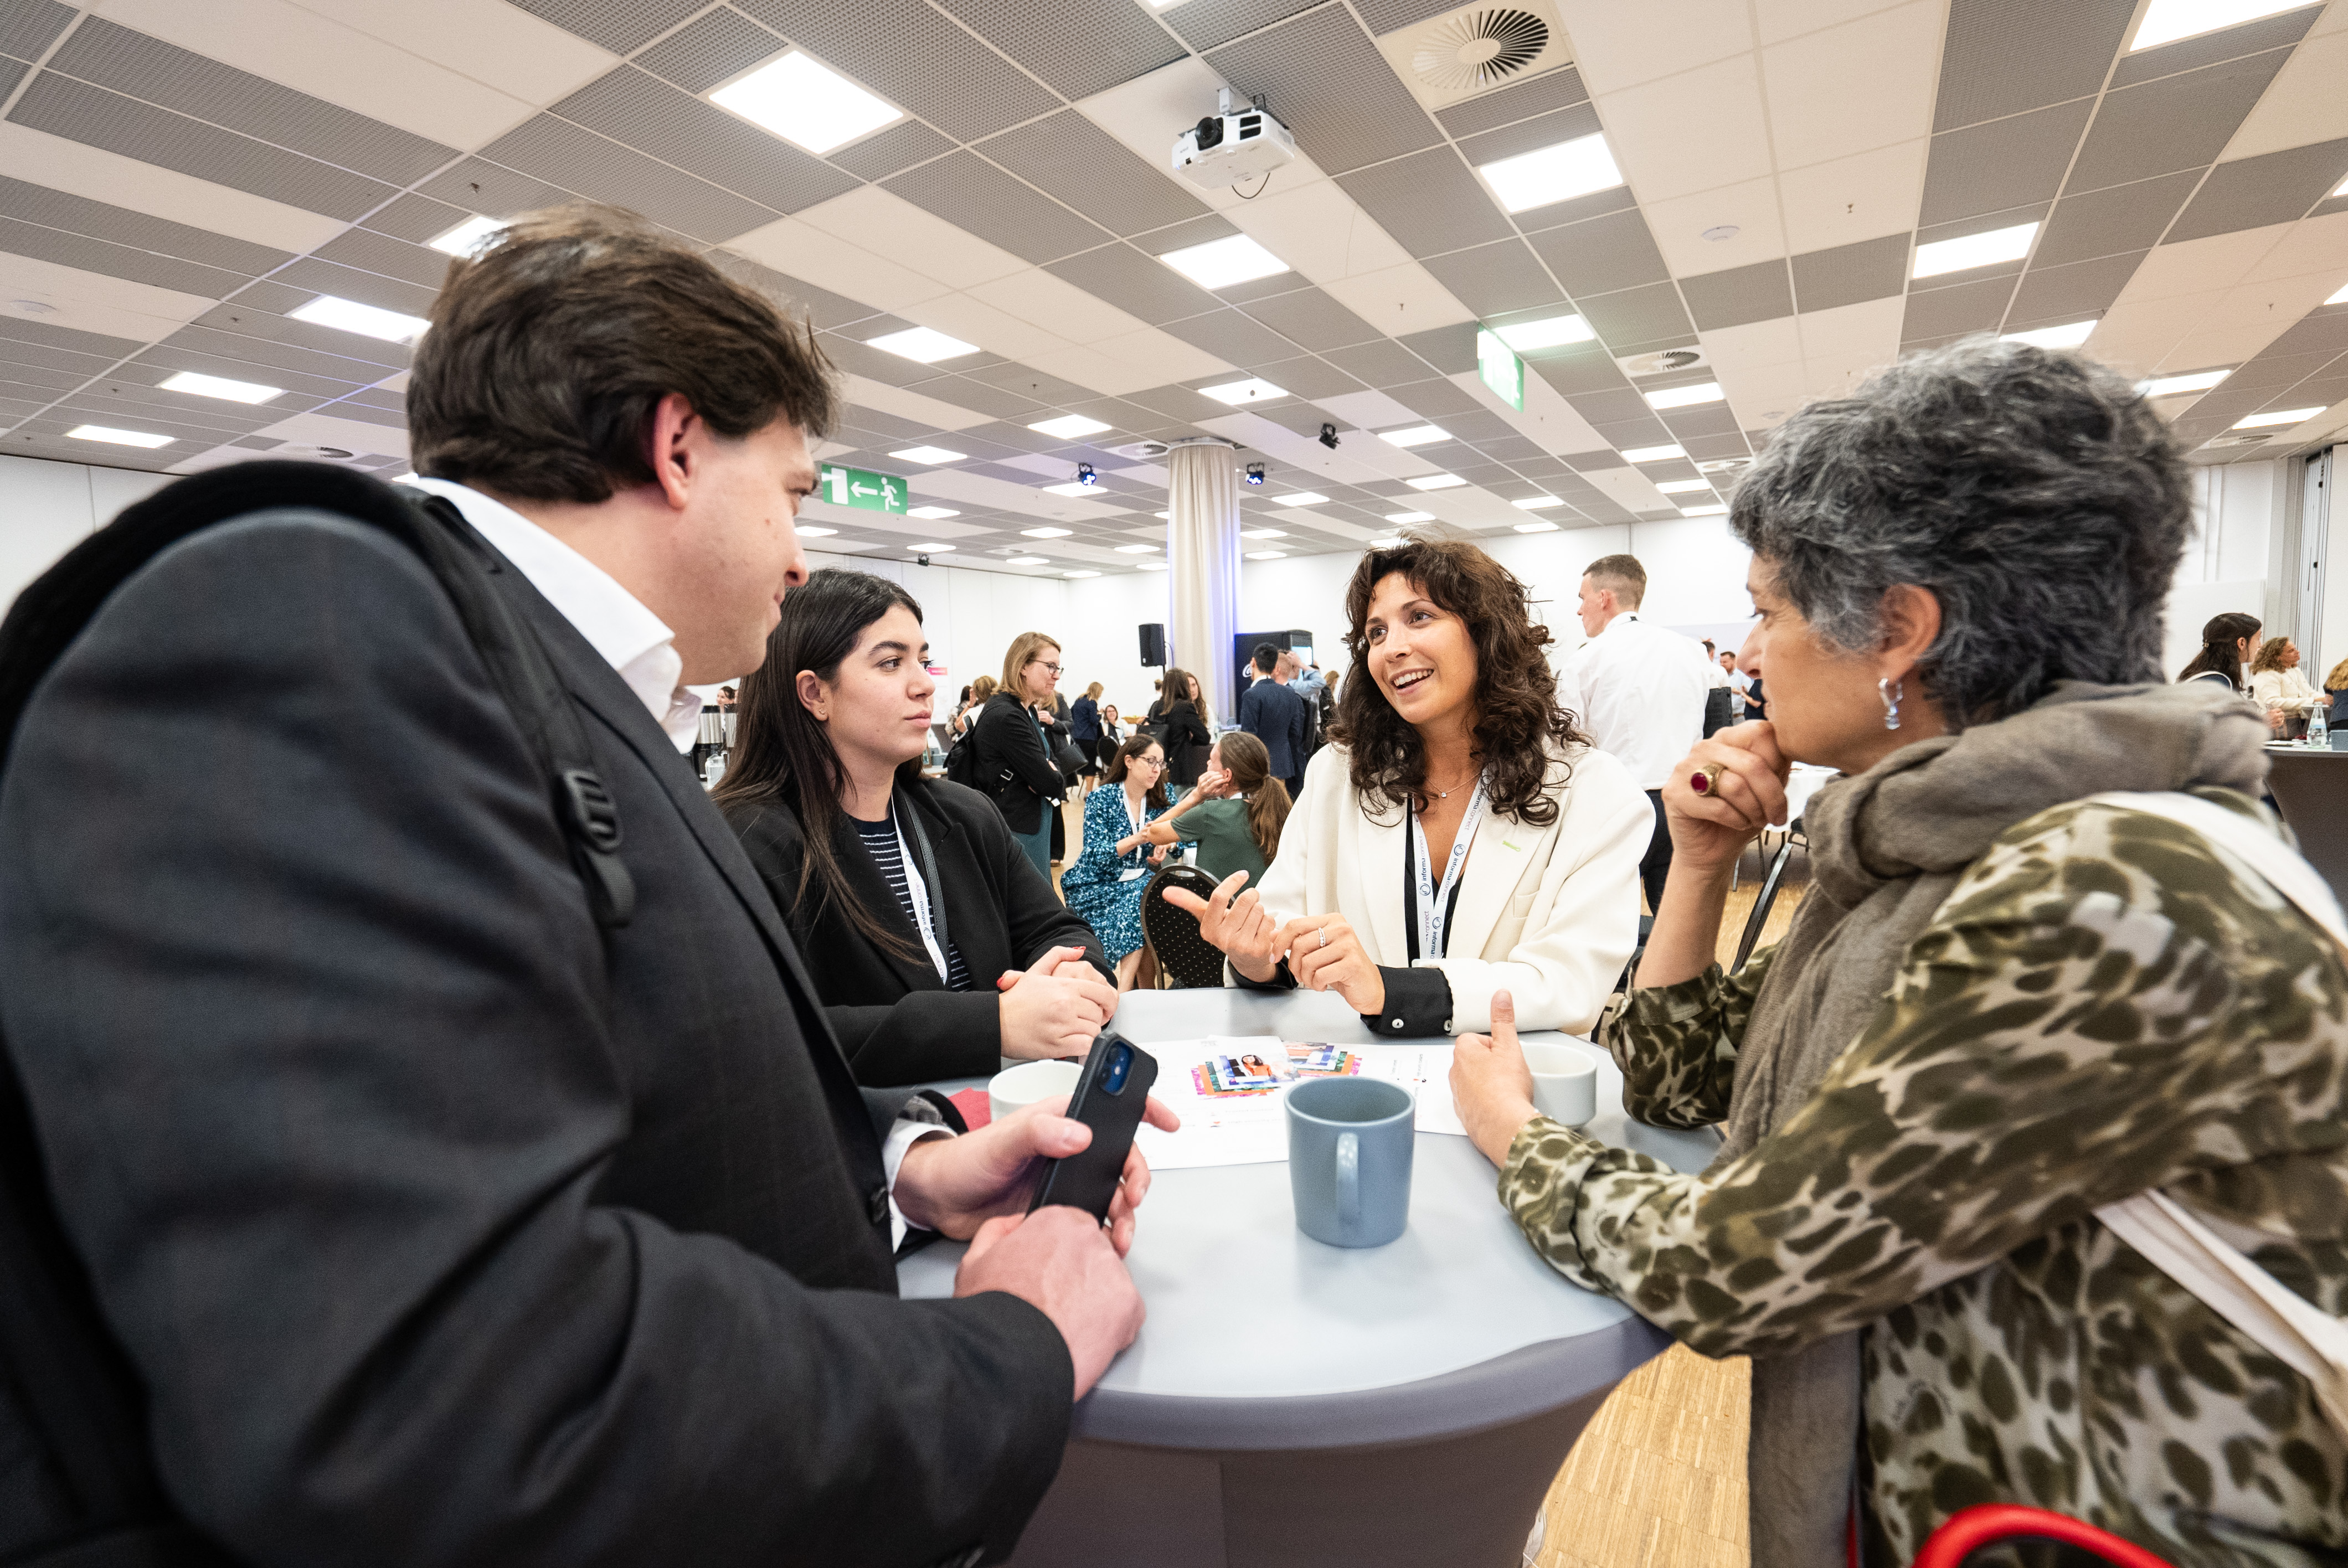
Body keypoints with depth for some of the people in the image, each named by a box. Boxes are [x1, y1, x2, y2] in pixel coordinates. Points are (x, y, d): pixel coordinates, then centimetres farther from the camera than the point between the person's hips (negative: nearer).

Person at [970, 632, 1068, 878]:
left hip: (1036, 827, 10)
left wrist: (1049, 771, -8)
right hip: (1017, 832, -10)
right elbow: (1051, 784, -22)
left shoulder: (1029, 711, 11)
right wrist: (1053, 777, 0)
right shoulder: (1005, 716, -20)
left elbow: (1053, 762, 14)